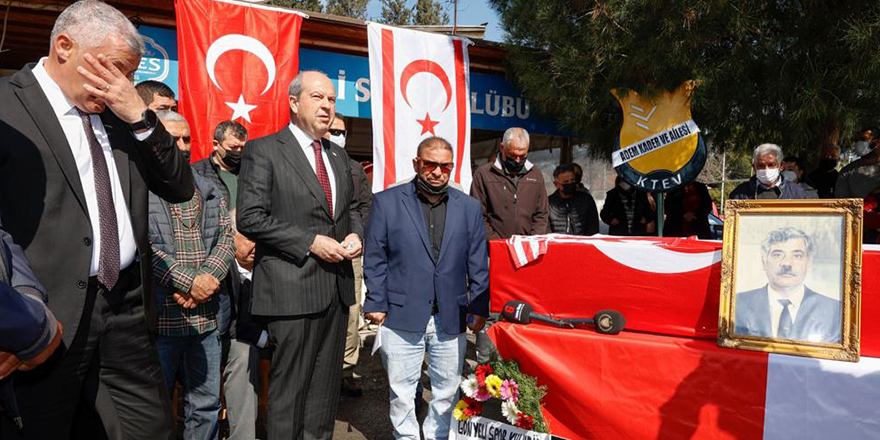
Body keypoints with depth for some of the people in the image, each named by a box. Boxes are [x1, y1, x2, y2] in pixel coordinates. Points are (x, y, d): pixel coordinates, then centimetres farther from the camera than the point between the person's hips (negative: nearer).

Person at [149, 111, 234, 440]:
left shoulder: (210, 191, 13)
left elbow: (226, 239, 6)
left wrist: (205, 280, -11)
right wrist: (189, 281, -17)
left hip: (205, 317, 5)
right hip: (158, 316, -4)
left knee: (207, 406, 13)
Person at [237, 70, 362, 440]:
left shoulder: (339, 156, 15)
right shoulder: (263, 151, -6)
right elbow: (250, 218, -13)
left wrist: (355, 234, 1)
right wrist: (311, 242, -18)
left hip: (337, 286, 7)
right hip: (293, 289, -6)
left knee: (326, 388, 17)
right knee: (290, 391, 5)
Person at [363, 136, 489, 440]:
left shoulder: (469, 207, 6)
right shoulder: (386, 202, 0)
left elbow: (478, 264, 7)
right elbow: (374, 258, 0)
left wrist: (479, 308, 3)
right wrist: (376, 304, -4)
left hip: (451, 319, 2)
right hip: (402, 317, -2)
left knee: (447, 390, 13)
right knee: (402, 392, 10)